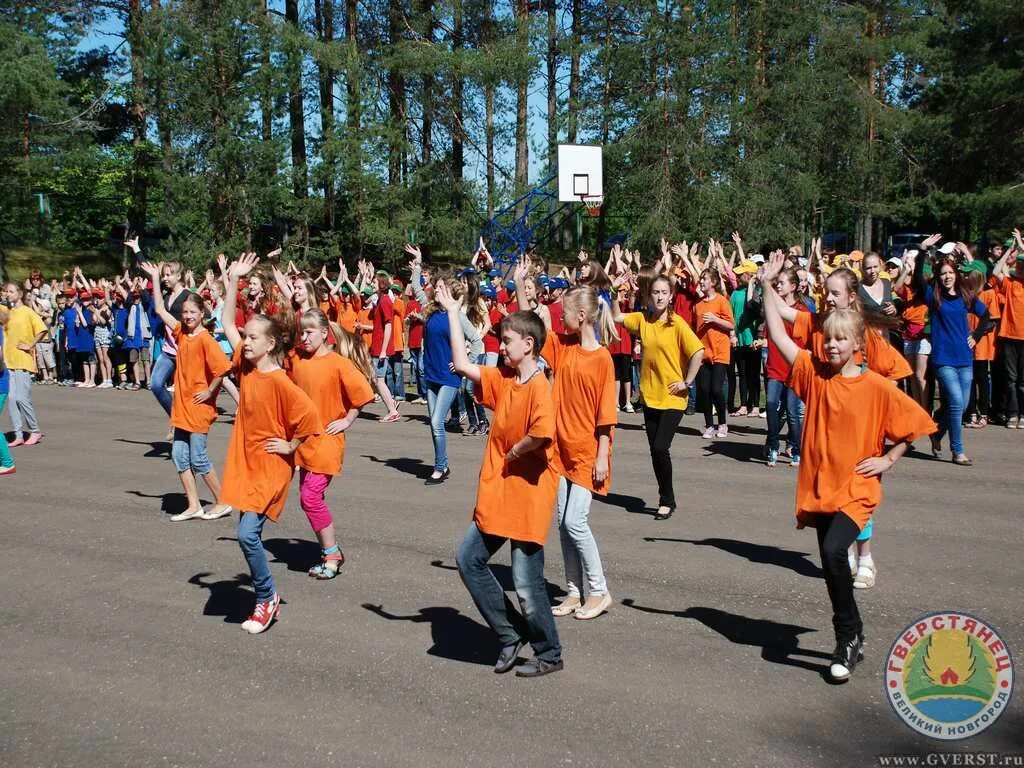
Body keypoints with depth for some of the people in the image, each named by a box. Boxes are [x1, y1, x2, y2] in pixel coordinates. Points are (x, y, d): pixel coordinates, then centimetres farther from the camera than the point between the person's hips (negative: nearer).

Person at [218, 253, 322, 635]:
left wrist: (290, 447, -13)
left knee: (248, 533, -14)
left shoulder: (280, 382, -19)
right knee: (249, 534, 12)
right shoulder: (246, 367, 2)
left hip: (271, 468, -8)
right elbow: (227, 323, 7)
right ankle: (267, 595, 27)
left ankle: (267, 598, 5)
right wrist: (234, 281, 1)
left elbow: (308, 416, -23)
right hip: (246, 464, 8)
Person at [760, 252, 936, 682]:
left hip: (857, 489, -4)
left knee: (834, 552, -22)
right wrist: (767, 287, -9)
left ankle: (848, 637, -3)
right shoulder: (813, 373, 0)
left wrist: (888, 460, -5)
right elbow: (778, 335, -5)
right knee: (831, 560, 10)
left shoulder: (877, 388, -7)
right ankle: (851, 636, 29)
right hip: (819, 486, 4)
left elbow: (914, 423, 2)